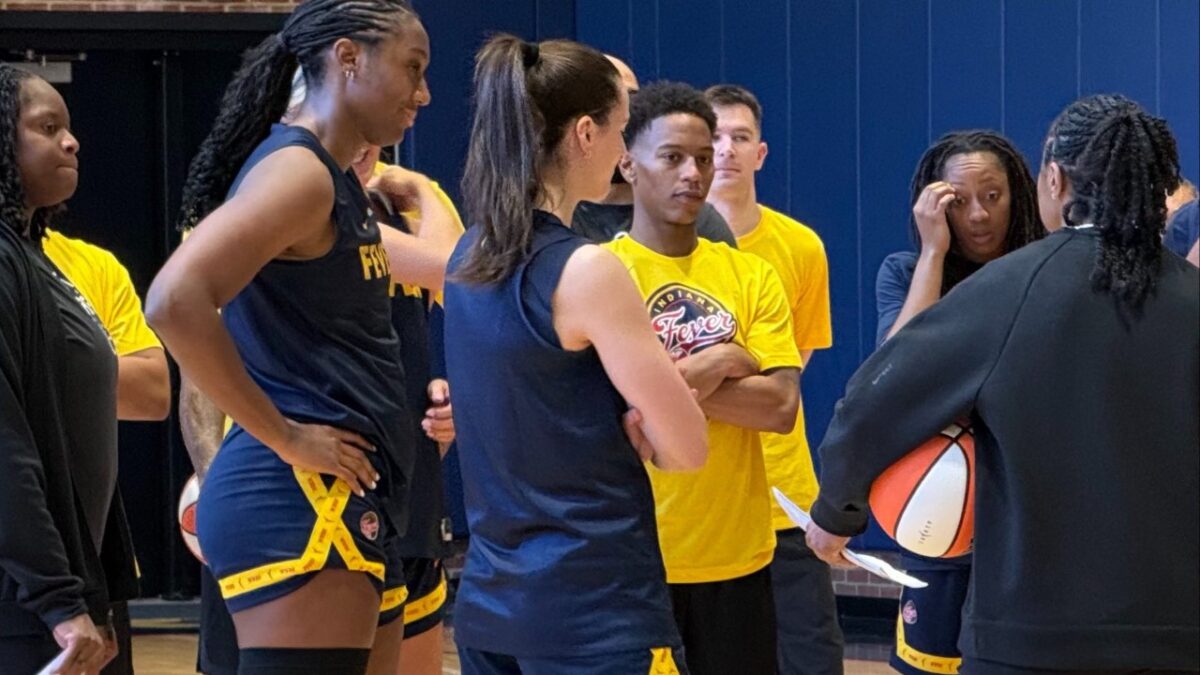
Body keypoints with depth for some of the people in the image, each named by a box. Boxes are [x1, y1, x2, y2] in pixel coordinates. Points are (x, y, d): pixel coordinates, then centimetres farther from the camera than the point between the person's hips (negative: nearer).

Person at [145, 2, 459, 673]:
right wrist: (285, 438, -20)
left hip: (350, 509, 10)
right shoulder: (297, 169, -12)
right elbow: (175, 301, -26)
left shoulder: (336, 184, 18)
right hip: (301, 505, -10)